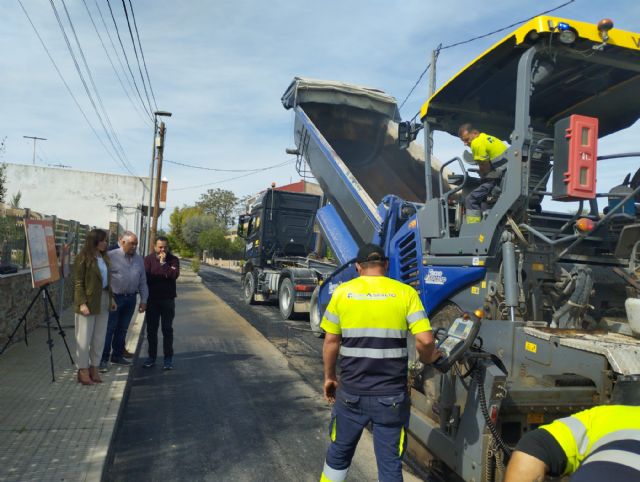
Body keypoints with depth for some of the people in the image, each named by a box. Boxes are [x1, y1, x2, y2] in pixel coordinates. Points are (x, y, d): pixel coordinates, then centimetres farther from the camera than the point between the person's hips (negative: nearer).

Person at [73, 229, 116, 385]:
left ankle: (94, 369, 22)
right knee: (85, 337, 3)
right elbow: (78, 282, -13)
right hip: (88, 302, -7)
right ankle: (83, 371, 13)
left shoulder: (104, 257, 12)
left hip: (103, 301, 7)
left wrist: (111, 297, 13)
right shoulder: (83, 257, -10)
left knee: (99, 337, 12)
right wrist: (82, 303, -20)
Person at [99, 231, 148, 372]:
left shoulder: (139, 259, 10)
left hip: (131, 298, 5)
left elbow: (142, 282, 13)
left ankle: (117, 355, 25)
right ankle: (103, 359, 6)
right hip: (114, 298, -5)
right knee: (109, 329, -1)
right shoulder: (111, 256, -7)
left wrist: (144, 300, 9)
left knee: (122, 329, 14)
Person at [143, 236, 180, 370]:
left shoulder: (173, 260, -1)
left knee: (167, 329, 4)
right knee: (151, 329, 8)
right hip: (152, 299, 1)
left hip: (168, 299, -1)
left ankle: (168, 358, 10)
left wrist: (163, 263, -18)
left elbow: (174, 275, -17)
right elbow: (145, 276, -10)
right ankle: (151, 356, 20)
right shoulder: (149, 259, 1)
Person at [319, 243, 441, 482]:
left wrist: (329, 377, 16)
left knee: (338, 454, 22)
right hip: (392, 395, -1)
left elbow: (331, 341, 3)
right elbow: (425, 340, -11)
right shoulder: (405, 292, -4)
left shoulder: (342, 292, 0)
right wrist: (427, 359, 10)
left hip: (351, 392, 1)